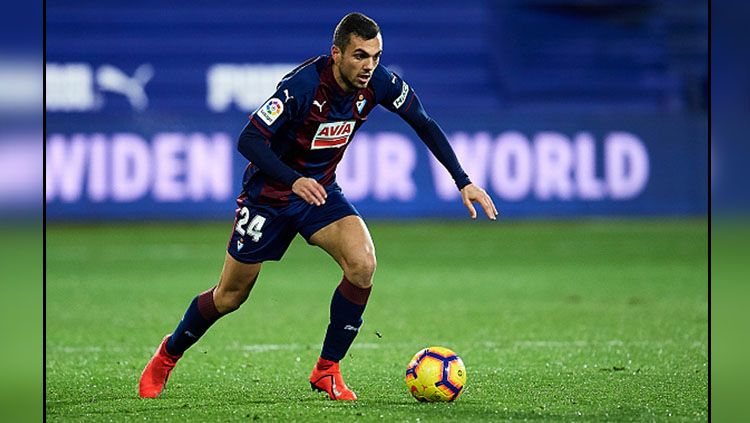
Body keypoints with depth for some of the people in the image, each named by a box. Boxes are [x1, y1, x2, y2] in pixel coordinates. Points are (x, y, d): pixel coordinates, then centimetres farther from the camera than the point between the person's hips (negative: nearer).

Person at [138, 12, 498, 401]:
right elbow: (249, 140, -33)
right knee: (230, 296, 6)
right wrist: (294, 180, -48)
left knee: (362, 263, -22)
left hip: (321, 191, 4)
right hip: (268, 193, -4)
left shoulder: (378, 83, -15)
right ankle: (167, 356, 34)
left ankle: (327, 370, -7)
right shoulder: (303, 85, -31)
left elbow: (424, 124, 0)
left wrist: (463, 182, -4)